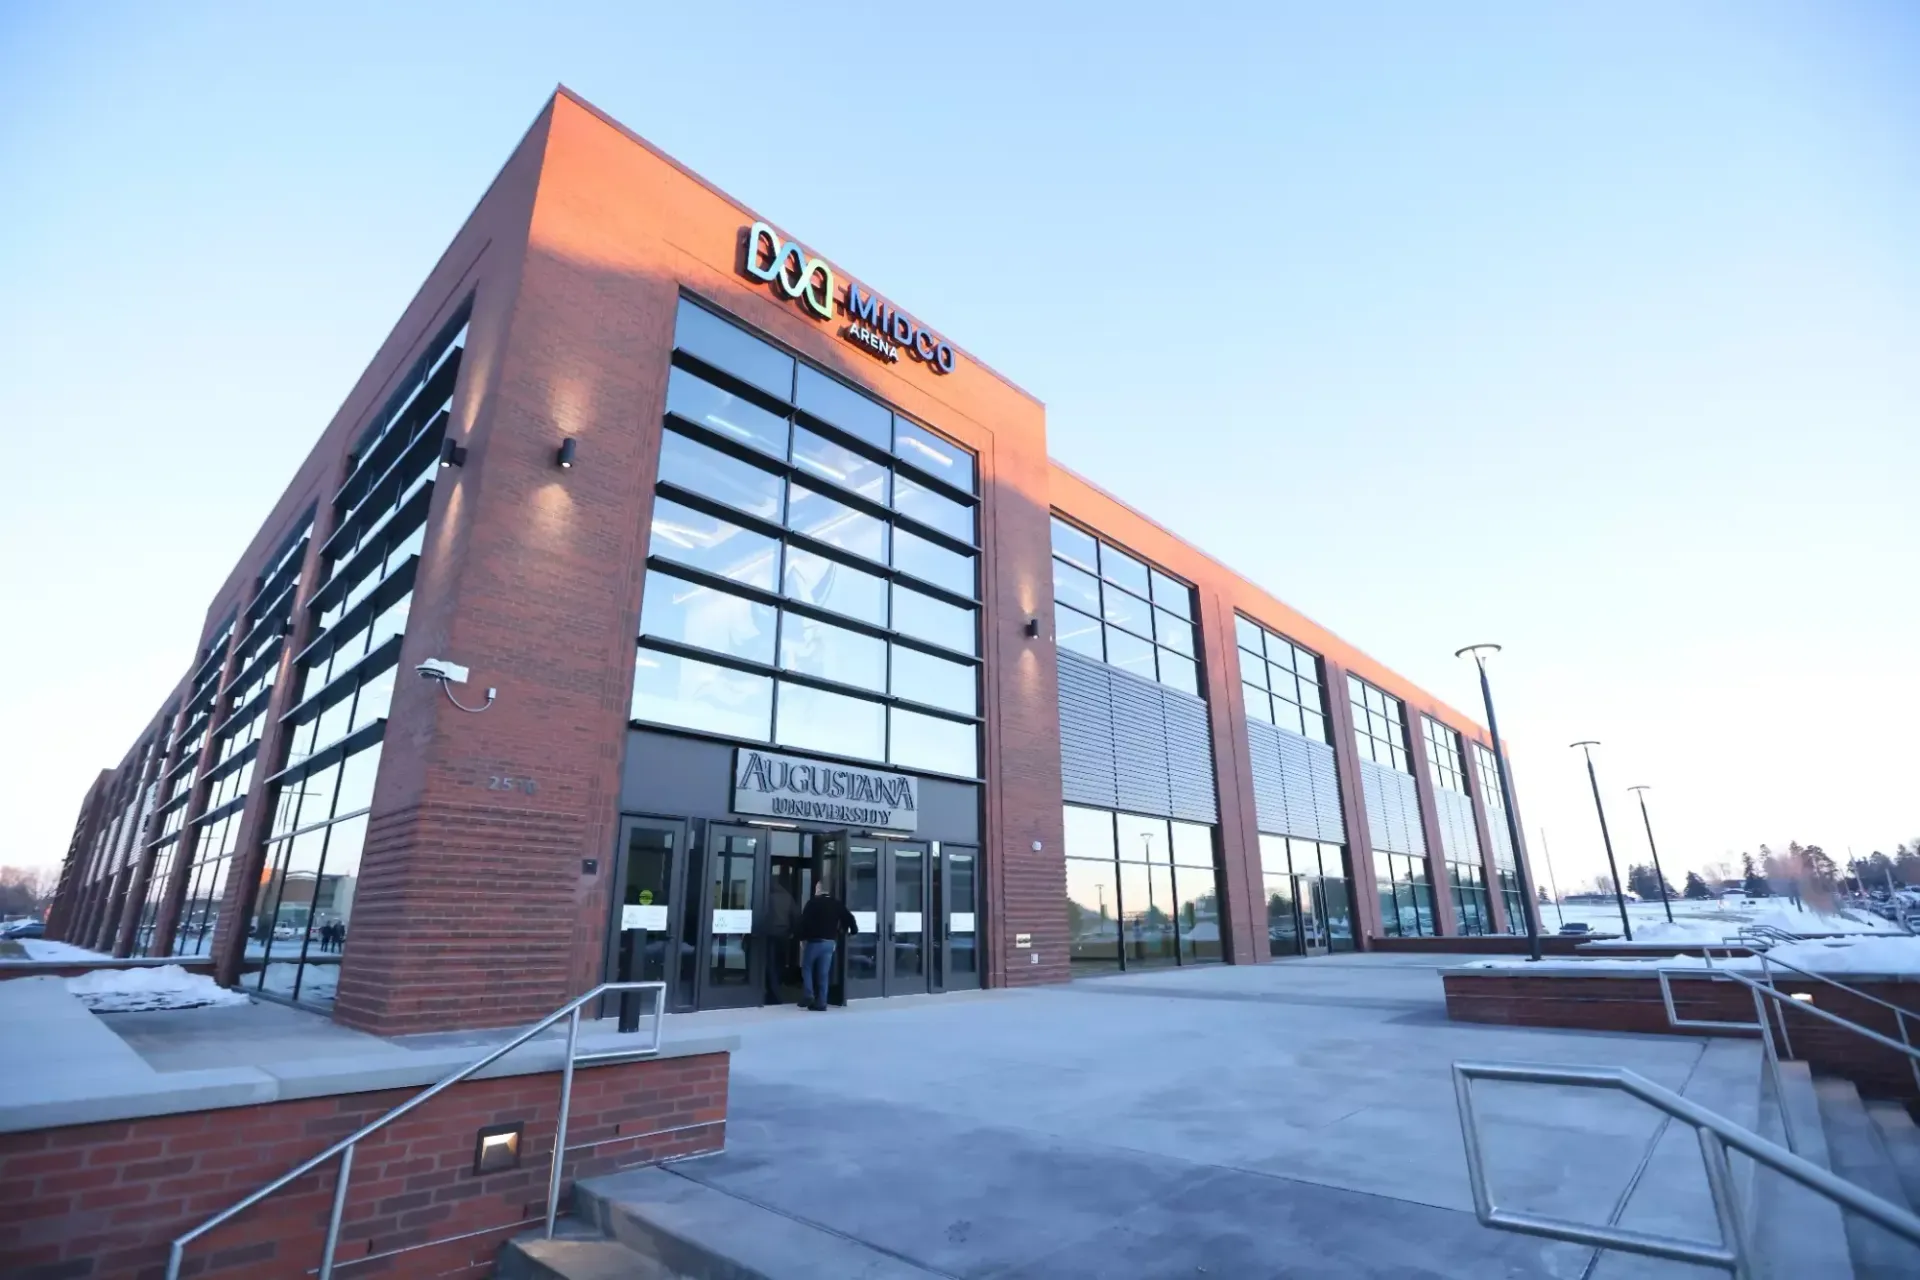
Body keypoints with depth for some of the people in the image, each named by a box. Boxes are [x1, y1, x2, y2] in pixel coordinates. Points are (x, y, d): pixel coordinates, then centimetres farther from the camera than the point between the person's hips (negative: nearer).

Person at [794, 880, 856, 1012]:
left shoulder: (813, 902, -4)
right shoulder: (836, 903, 10)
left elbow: (804, 921, -10)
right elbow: (849, 918, 7)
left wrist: (802, 938, -3)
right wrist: (853, 931, 20)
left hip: (814, 940, -4)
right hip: (830, 942, 4)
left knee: (807, 968, 13)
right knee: (824, 973, 7)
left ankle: (809, 996, 0)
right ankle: (821, 1003, 5)